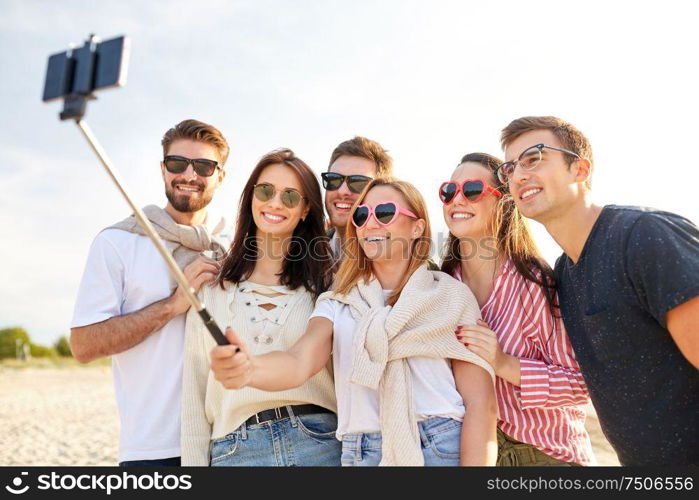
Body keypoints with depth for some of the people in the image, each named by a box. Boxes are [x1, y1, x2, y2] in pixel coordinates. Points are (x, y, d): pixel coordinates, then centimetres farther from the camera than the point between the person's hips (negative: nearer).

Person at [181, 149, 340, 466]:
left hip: (318, 441, 0)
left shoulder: (323, 281, 3)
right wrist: (194, 460, 2)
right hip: (236, 448, 0)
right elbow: (194, 391, 4)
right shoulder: (213, 285, 3)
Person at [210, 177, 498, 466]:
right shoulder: (337, 304, 6)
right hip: (360, 453, 2)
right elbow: (300, 362, -12)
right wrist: (248, 369, -32)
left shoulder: (451, 295, -1)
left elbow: (480, 402, -5)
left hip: (442, 449, -2)